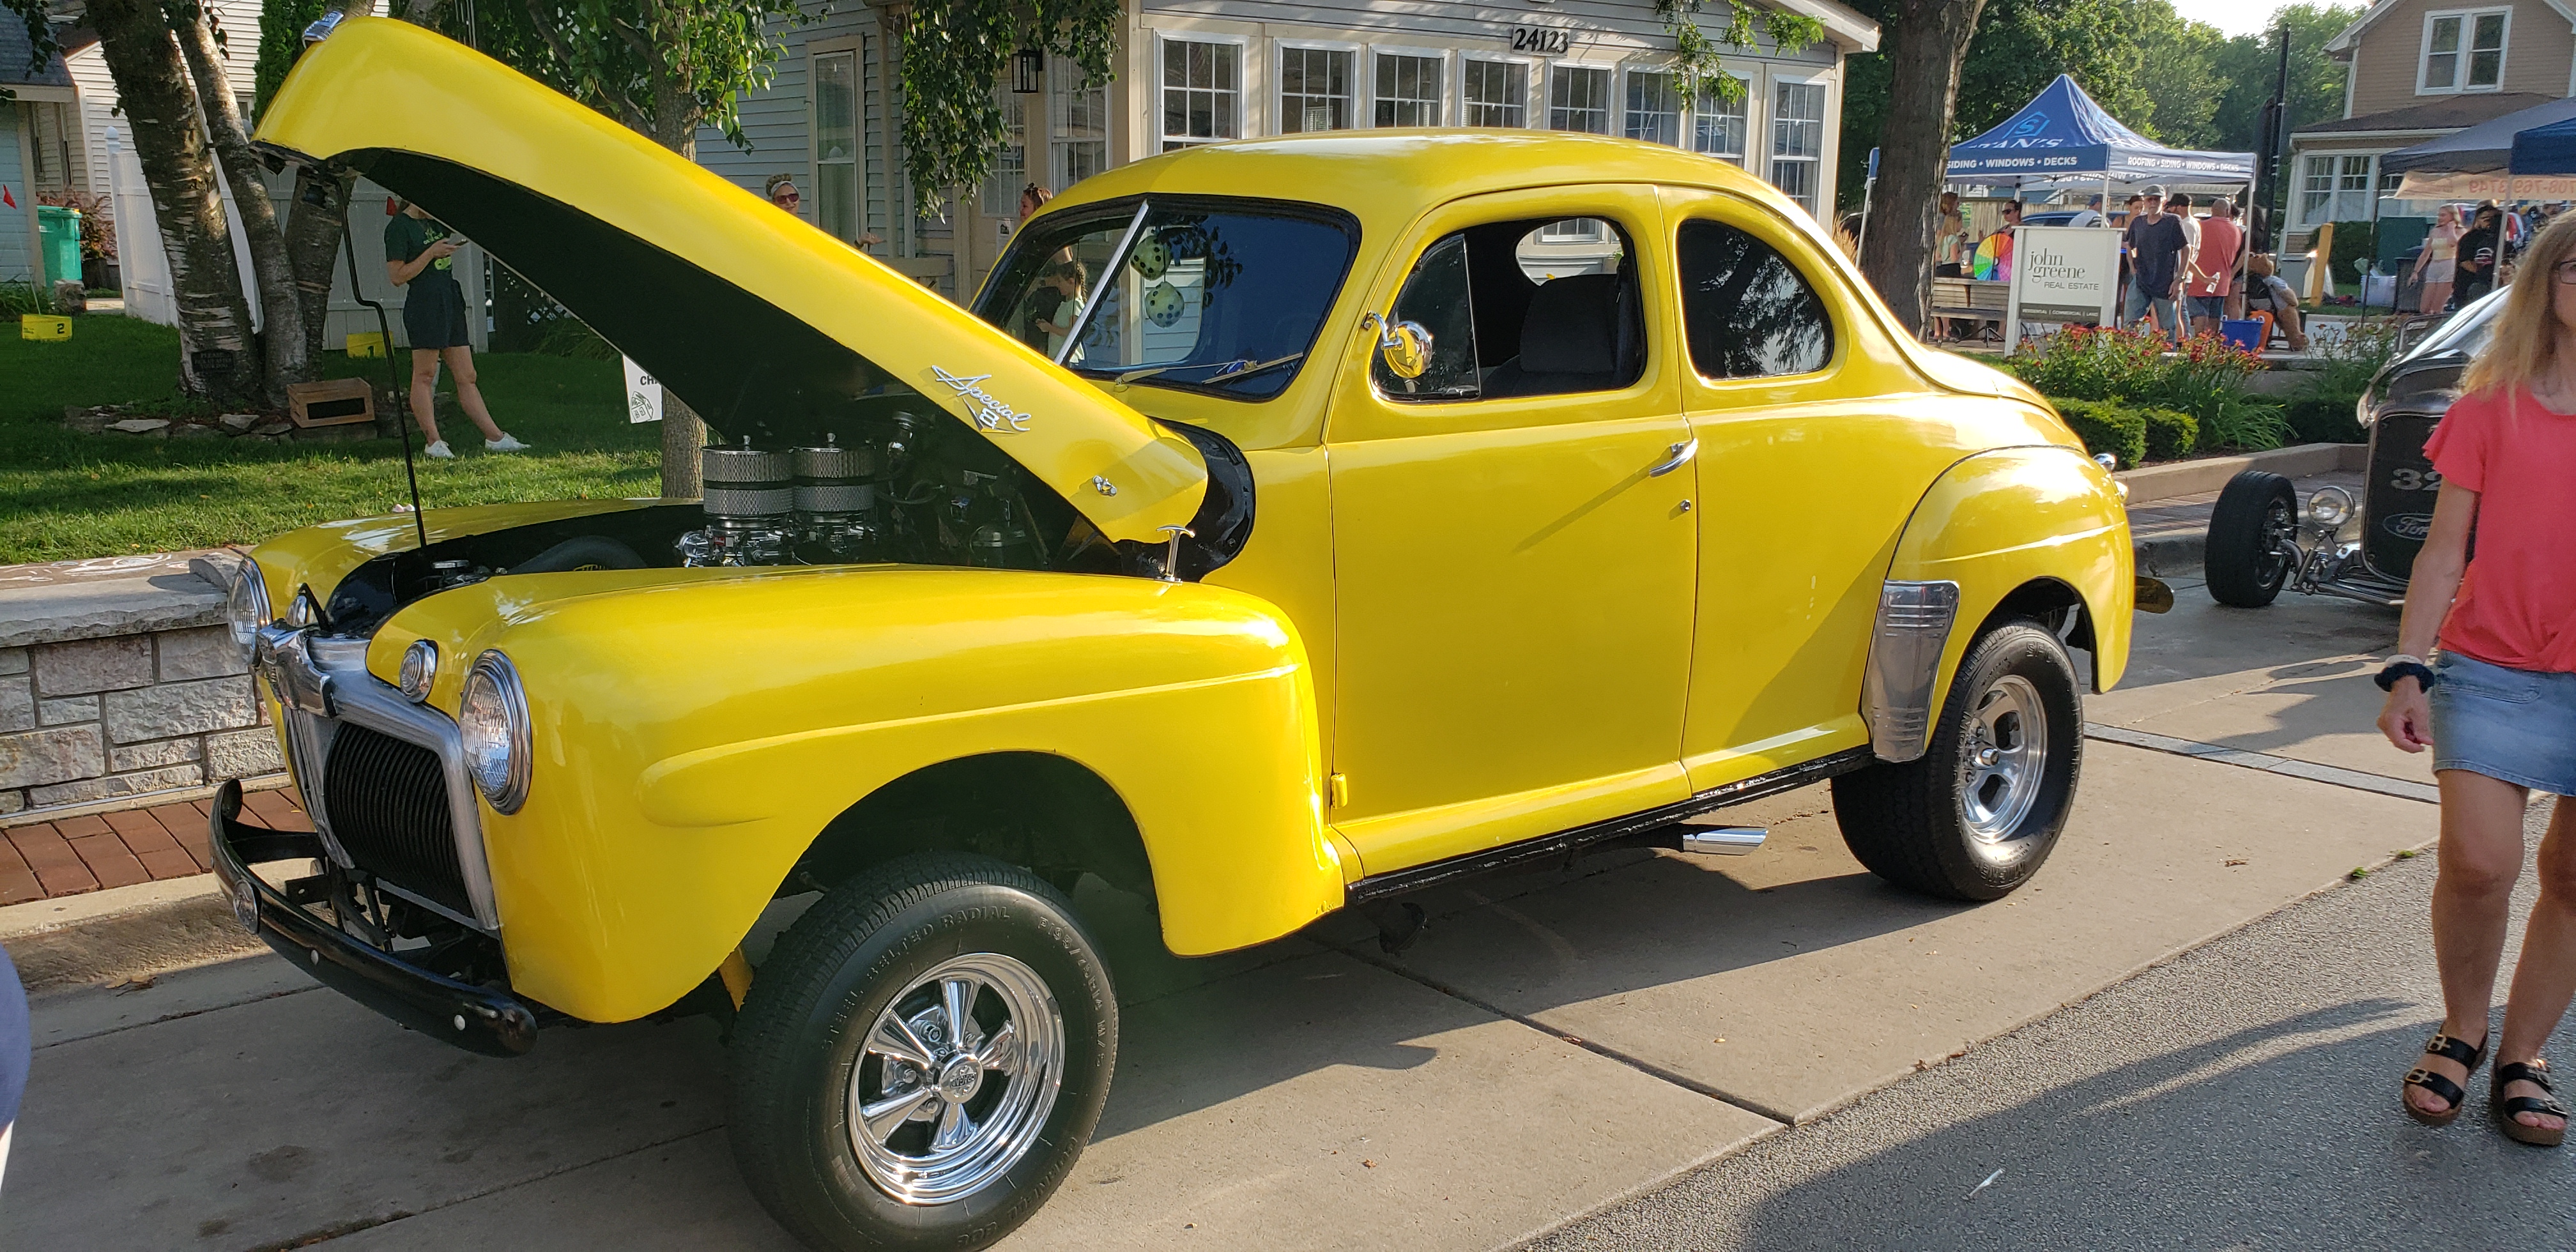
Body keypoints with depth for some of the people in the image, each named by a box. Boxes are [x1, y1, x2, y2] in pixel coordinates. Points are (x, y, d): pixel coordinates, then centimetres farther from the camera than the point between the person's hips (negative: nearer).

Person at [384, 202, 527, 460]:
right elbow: (397, 276, -12)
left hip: (451, 302, 8)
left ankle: (495, 437, 6)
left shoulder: (435, 222, 16)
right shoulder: (399, 227, -6)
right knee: (425, 376, -4)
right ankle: (434, 443, -3)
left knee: (467, 378, 8)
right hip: (424, 305, -8)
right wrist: (431, 253, -14)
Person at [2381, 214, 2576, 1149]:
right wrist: (2407, 669, -5)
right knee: (2478, 863, -11)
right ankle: (2462, 1031, 13)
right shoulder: (2492, 409, 3)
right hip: (2493, 669, -2)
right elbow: (2444, 550, 3)